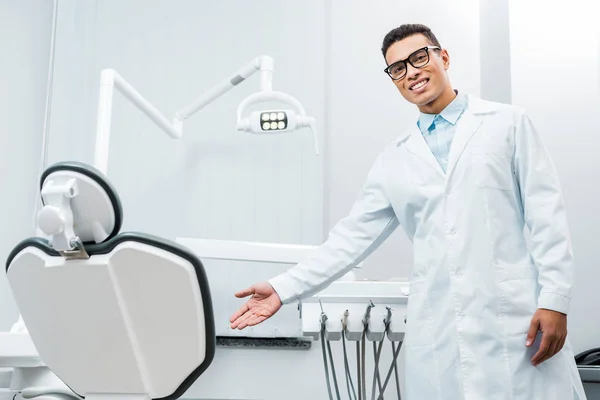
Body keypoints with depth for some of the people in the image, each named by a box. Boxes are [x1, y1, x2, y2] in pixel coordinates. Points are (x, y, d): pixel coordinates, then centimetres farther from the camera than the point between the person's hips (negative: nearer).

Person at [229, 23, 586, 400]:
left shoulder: (509, 123, 7)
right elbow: (352, 237, 12)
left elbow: (547, 215, 2)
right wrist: (284, 288, 4)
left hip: (515, 320, -2)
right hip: (436, 334, 2)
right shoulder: (394, 160, 13)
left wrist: (555, 301, -7)